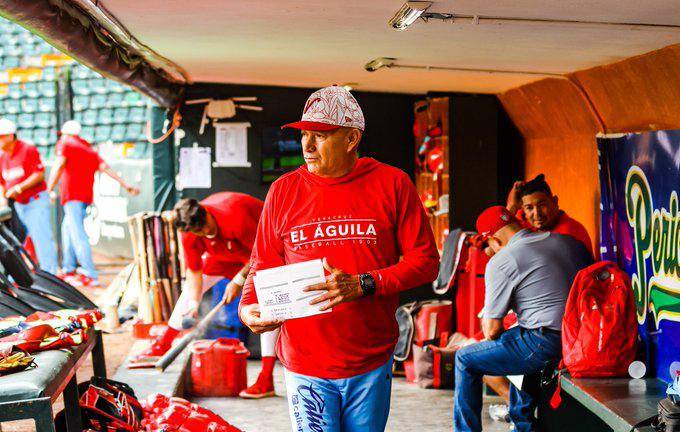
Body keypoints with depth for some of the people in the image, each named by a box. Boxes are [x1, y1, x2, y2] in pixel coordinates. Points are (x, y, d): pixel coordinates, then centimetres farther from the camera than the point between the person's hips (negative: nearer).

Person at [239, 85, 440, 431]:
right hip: (305, 365, 0)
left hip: (372, 365, 0)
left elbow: (426, 260, -3)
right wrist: (248, 308, -10)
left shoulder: (392, 185, -2)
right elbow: (263, 265, 11)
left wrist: (362, 285, -16)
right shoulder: (284, 190, 3)